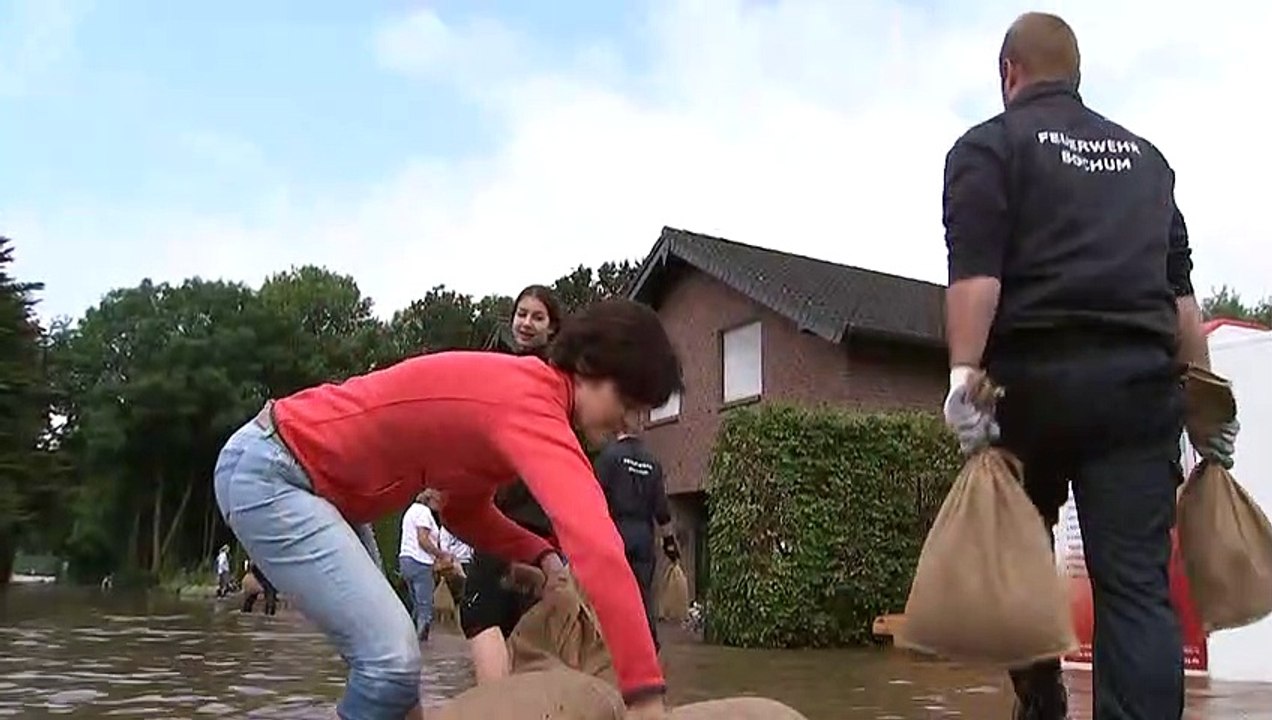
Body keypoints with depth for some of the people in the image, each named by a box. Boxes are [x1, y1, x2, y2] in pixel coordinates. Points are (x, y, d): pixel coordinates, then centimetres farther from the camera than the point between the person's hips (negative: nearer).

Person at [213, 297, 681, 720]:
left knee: (384, 655, 12)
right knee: (392, 659, -17)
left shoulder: (514, 391, 6)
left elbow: (463, 509, 16)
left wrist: (542, 557, -1)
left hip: (312, 476, 11)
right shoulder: (529, 406, -26)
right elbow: (599, 549, -38)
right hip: (268, 471, -11)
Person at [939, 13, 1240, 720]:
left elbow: (976, 273, -10)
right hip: (1141, 380, 4)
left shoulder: (989, 144, 6)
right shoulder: (1145, 154, 23)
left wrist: (964, 378, -17)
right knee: (1138, 580, -3)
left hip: (1036, 374, -3)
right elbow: (1181, 289, 21)